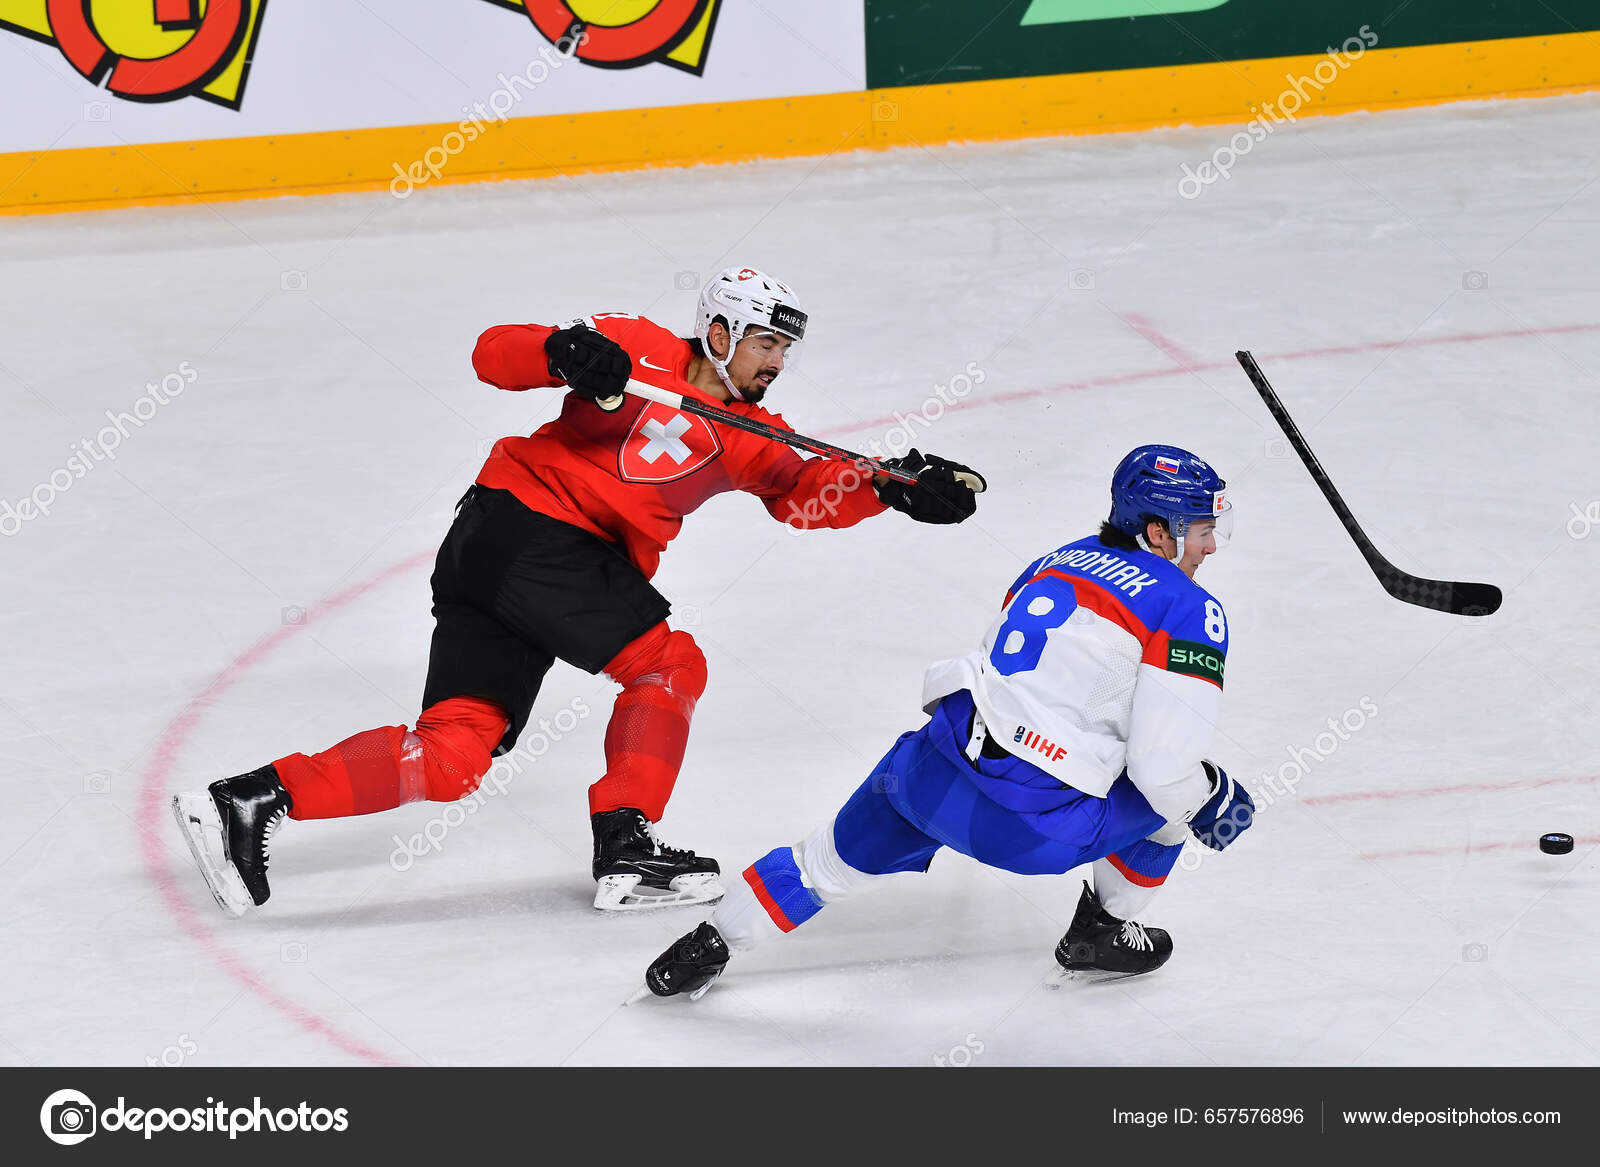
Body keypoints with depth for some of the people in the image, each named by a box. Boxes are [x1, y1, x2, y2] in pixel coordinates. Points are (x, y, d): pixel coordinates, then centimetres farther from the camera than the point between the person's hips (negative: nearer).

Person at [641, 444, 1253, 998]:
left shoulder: (1054, 563, 20)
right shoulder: (1190, 611, -3)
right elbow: (1163, 765, -9)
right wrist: (1211, 799, 11)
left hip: (931, 774, 6)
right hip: (1037, 829, -6)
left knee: (836, 858, 30)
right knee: (1176, 792, 19)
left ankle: (708, 946, 33)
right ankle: (1103, 933, 28)